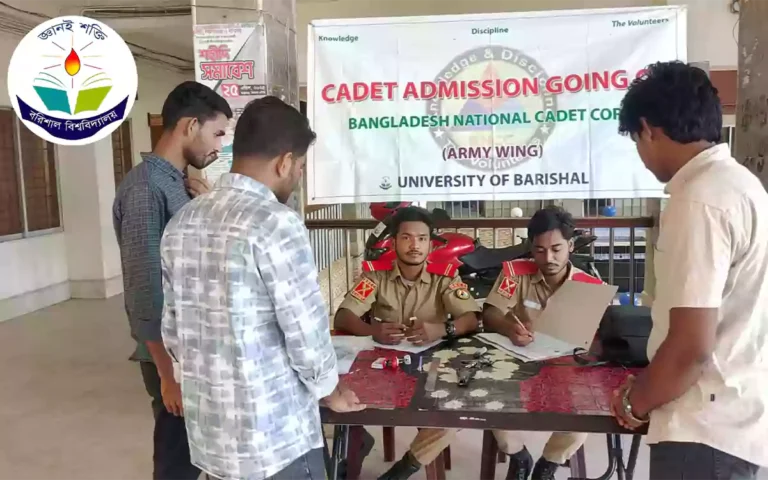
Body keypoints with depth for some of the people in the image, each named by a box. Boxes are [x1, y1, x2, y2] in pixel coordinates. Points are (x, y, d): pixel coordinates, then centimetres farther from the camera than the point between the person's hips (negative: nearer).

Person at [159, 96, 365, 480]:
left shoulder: (181, 222, 3)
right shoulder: (276, 223, -20)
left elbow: (173, 331, 9)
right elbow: (307, 334, -17)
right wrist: (332, 394, 2)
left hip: (209, 434, 7)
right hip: (276, 439, -7)